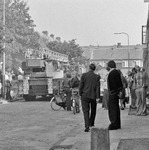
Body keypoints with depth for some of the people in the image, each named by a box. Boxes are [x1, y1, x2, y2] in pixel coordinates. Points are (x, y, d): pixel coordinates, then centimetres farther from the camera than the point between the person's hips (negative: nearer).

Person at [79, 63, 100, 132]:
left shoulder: (84, 75, -4)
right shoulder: (97, 77, -1)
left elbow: (81, 85, -4)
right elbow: (98, 87, -5)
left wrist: (80, 94, 6)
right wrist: (98, 97, -6)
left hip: (85, 96, -1)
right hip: (93, 96, 2)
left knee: (86, 111, -2)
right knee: (93, 111, 19)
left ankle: (87, 126, -15)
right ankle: (91, 124, 31)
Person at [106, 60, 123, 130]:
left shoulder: (111, 73, -16)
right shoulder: (117, 72, 11)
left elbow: (113, 84, -19)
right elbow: (120, 82, 12)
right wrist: (120, 90, 11)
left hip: (112, 93, -9)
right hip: (116, 92, 9)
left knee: (112, 108, -6)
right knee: (116, 108, 13)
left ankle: (114, 124, -5)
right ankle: (117, 124, 18)